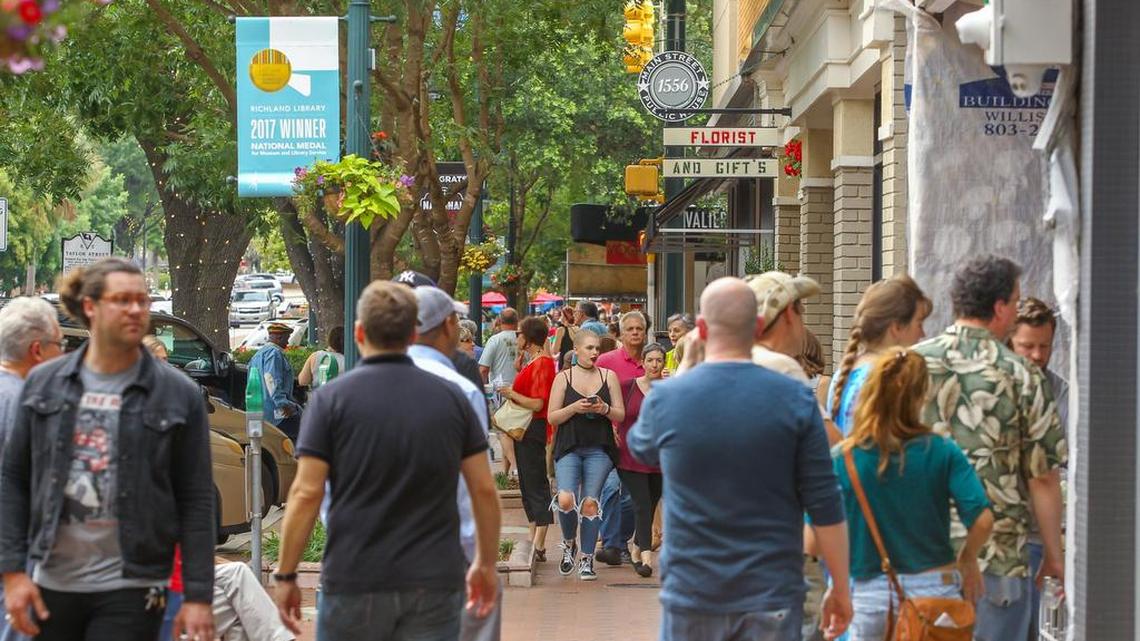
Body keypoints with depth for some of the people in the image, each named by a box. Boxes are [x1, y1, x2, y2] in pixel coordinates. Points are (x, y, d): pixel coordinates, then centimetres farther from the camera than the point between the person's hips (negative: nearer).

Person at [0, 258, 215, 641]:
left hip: (129, 591, -3)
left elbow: (196, 502, -1)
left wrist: (198, 596, -6)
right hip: (52, 585, 3)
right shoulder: (44, 385, 6)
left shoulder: (178, 395, 0)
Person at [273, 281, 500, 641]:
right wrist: (486, 564, 17)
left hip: (354, 581, -2)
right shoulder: (452, 398, 4)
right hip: (433, 583, 2)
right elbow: (484, 490, 5)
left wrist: (286, 575, -1)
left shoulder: (332, 398, -4)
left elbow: (307, 493, -9)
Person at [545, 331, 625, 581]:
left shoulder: (608, 376, 8)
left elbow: (621, 414, 8)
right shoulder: (563, 378, 5)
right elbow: (552, 417, 2)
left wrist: (605, 409, -13)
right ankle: (568, 544, 11)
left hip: (599, 449, 1)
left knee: (590, 502, -3)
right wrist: (574, 408, -14)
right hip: (569, 448, -1)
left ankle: (587, 559, 8)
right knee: (566, 499, -17)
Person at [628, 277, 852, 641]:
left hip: (690, 595, 1)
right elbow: (825, 506, -7)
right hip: (771, 597, -1)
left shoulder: (666, 399, -5)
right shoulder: (795, 400, -8)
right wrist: (841, 590, 4)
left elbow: (640, 449, 19)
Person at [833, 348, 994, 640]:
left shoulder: (840, 459, -6)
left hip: (870, 595, 0)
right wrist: (967, 560, 8)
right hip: (934, 588, 0)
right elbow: (982, 520, -12)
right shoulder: (942, 452, -7)